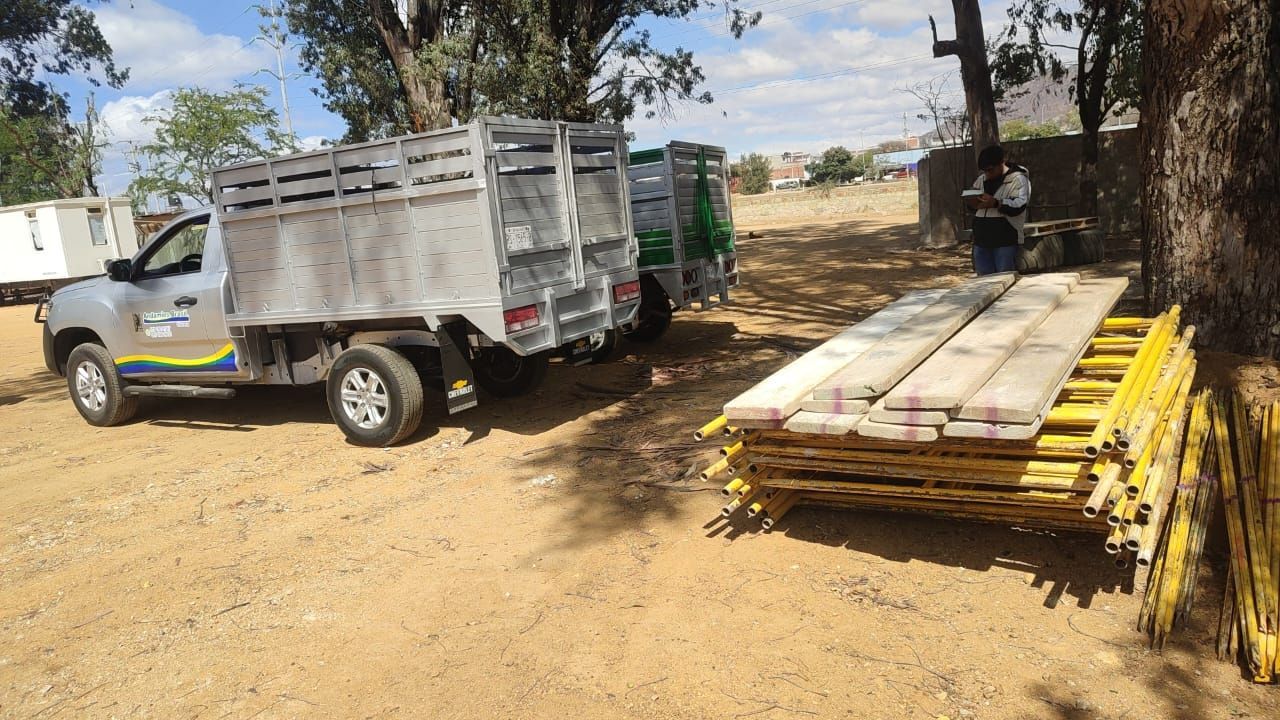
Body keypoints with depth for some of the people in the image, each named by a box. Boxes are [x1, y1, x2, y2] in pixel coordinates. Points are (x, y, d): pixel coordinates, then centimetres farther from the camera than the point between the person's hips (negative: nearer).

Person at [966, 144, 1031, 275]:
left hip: (1006, 241, -6)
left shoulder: (1018, 179, -5)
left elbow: (1019, 205, -18)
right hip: (981, 241, 6)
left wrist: (995, 203, -32)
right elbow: (971, 204, 19)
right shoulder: (981, 180, 15)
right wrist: (973, 204, -6)